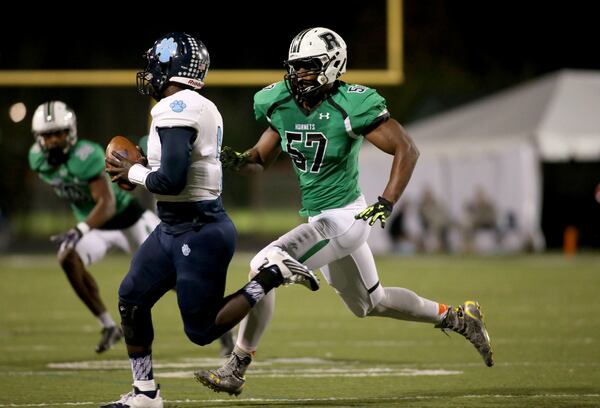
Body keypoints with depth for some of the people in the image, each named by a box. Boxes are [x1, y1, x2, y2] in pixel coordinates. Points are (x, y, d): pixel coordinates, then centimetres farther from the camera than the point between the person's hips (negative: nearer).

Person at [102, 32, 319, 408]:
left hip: (199, 232, -10)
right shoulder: (203, 108, 9)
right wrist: (144, 166, 7)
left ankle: (271, 275, 0)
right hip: (174, 227, 10)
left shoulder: (176, 110, -20)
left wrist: (133, 173, -9)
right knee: (132, 298, 13)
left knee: (202, 330, -1)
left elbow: (171, 181, -27)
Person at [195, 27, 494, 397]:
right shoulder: (281, 104, 1)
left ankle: (236, 370, -12)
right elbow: (261, 160, 12)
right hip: (320, 220, 9)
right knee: (370, 304, 24)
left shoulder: (351, 106, -20)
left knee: (263, 268, -19)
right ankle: (458, 318, 42)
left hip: (343, 217, -9)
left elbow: (407, 150, -16)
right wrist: (239, 159, -12)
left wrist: (387, 203, -26)